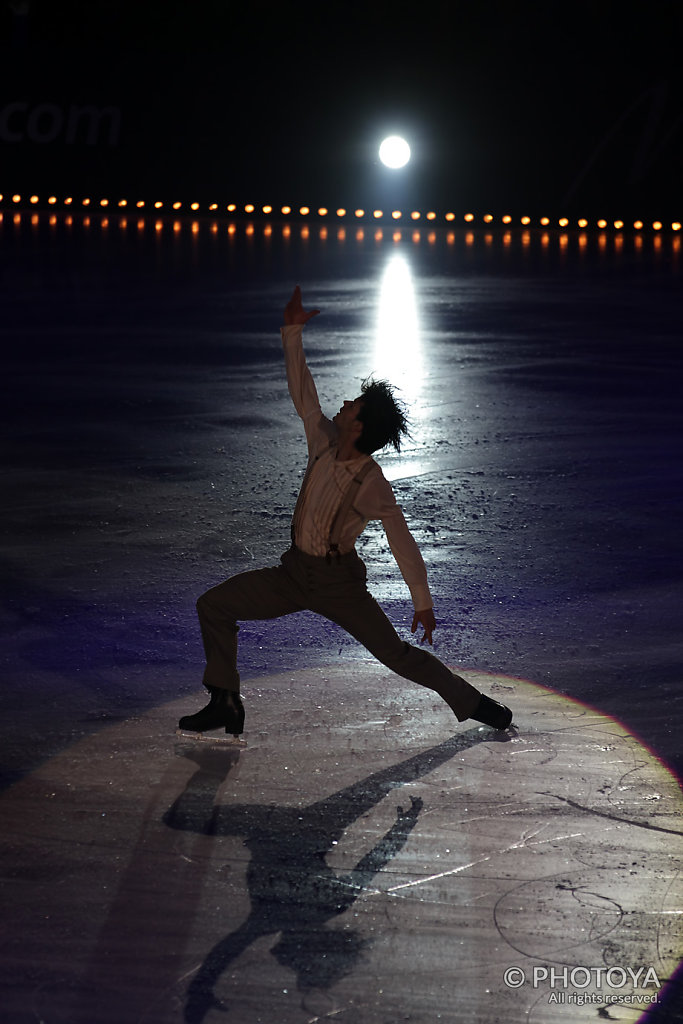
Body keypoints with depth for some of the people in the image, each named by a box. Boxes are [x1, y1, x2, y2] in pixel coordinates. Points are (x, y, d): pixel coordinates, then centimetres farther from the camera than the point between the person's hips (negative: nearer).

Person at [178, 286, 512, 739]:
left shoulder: (374, 488, -21)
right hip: (294, 572, 6)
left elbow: (403, 544, -13)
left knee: (398, 654, -6)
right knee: (213, 605, -2)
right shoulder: (324, 444, -6)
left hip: (339, 582, -6)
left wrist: (424, 603, -8)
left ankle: (473, 704, 14)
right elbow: (302, 392, 1)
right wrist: (293, 331, -1)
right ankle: (225, 705, 5)